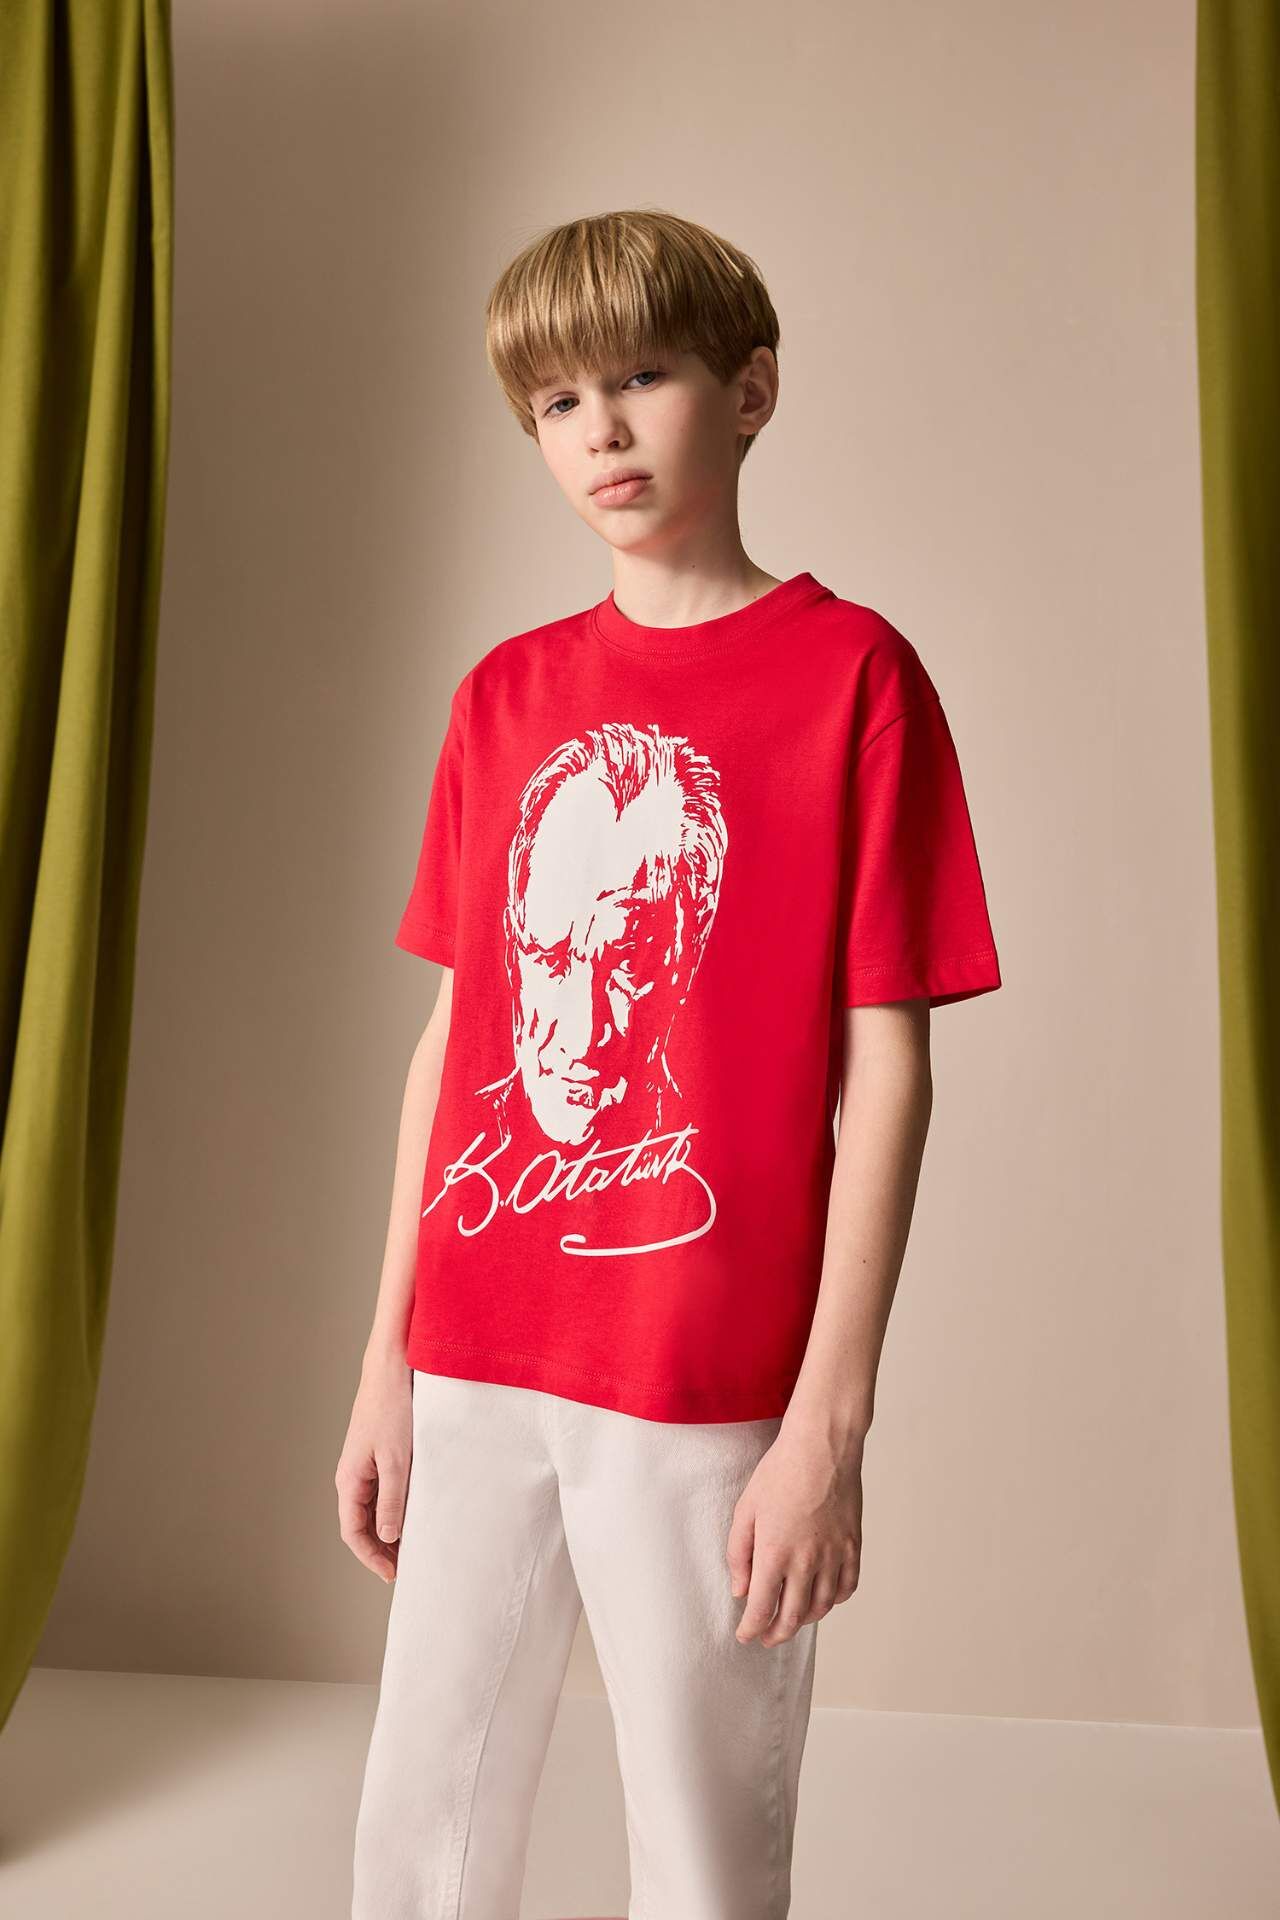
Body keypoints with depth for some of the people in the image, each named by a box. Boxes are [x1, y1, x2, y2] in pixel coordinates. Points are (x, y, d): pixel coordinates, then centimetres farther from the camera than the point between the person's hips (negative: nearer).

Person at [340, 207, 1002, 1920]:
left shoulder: (852, 671, -5)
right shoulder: (505, 694, 9)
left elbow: (887, 1067, -8)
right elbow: (452, 1033, 10)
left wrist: (833, 1415, -11)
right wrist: (389, 1360, 10)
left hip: (707, 1389, -4)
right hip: (479, 1368, 5)